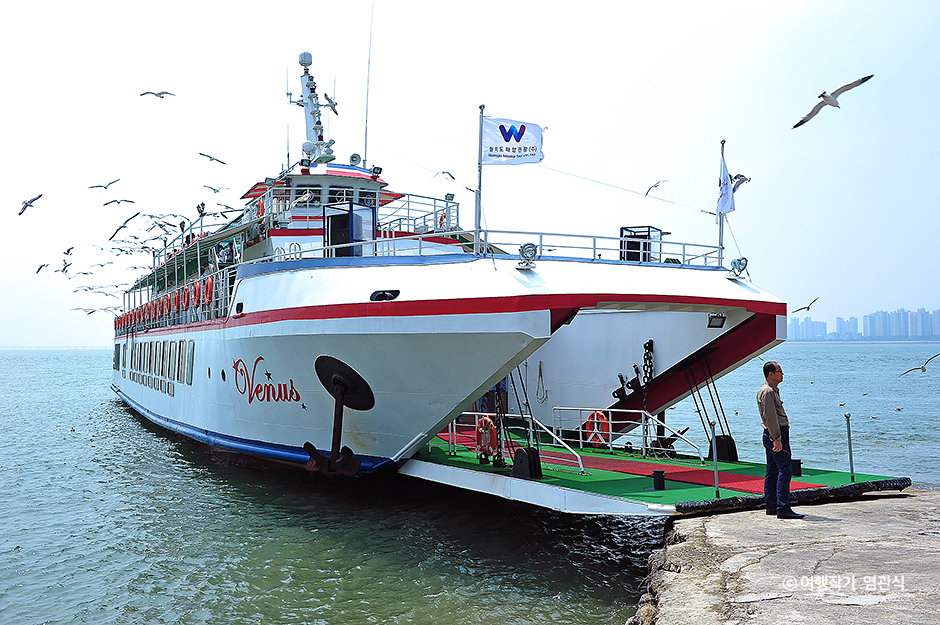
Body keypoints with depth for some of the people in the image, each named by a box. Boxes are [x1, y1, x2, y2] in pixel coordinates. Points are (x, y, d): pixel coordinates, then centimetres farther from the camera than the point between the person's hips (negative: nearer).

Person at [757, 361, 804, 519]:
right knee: (785, 470, -13)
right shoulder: (767, 392, -15)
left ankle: (771, 506, 17)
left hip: (774, 435, 11)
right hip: (775, 435, -11)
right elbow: (770, 417, -20)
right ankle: (783, 509, -15)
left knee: (772, 471, 12)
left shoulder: (773, 390, 19)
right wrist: (776, 439, -23)